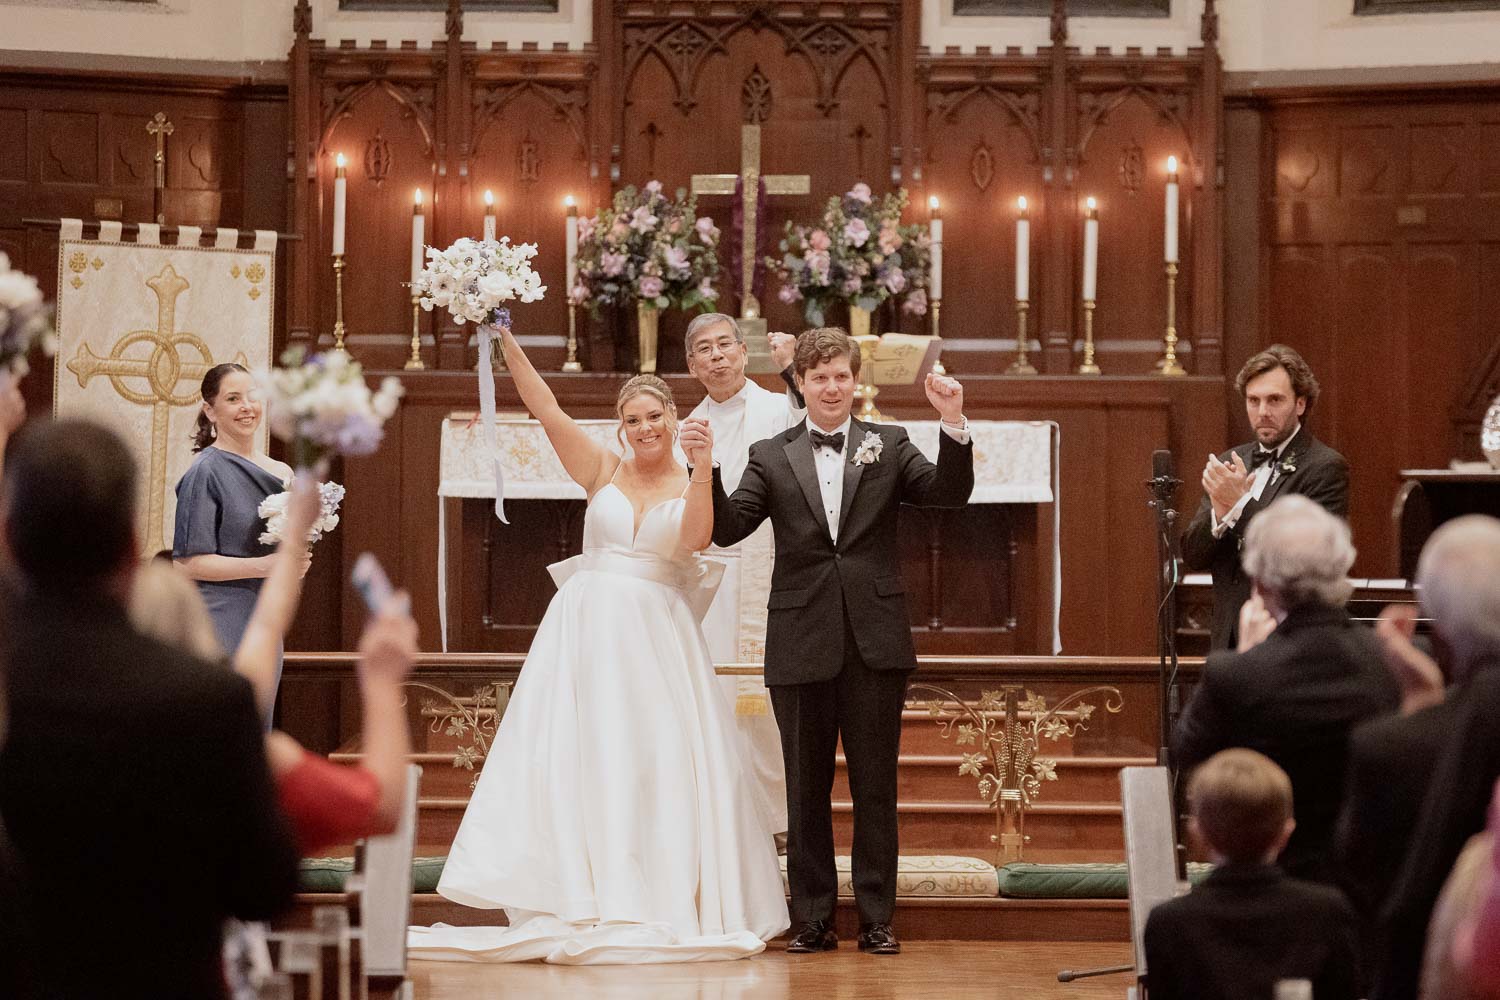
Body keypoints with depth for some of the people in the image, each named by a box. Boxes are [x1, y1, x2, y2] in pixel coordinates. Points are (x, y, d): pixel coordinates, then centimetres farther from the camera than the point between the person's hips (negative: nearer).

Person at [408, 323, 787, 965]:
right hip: (590, 626, 1)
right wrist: (507, 342, -9)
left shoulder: (694, 487, 6)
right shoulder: (604, 471, 7)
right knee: (577, 758, -4)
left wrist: (701, 471, -24)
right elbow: (545, 409, -1)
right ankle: (582, 904, -2)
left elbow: (694, 539, -14)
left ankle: (667, 904, 1)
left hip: (658, 638, -1)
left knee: (661, 763, -4)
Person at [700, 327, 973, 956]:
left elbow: (949, 495, -6)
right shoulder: (771, 457, 7)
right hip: (802, 644, 0)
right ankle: (812, 920, 13)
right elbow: (726, 528, -1)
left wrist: (954, 425, -19)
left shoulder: (888, 445, 7)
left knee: (875, 786, 4)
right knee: (806, 790, 6)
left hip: (875, 642, 0)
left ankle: (877, 920, 10)